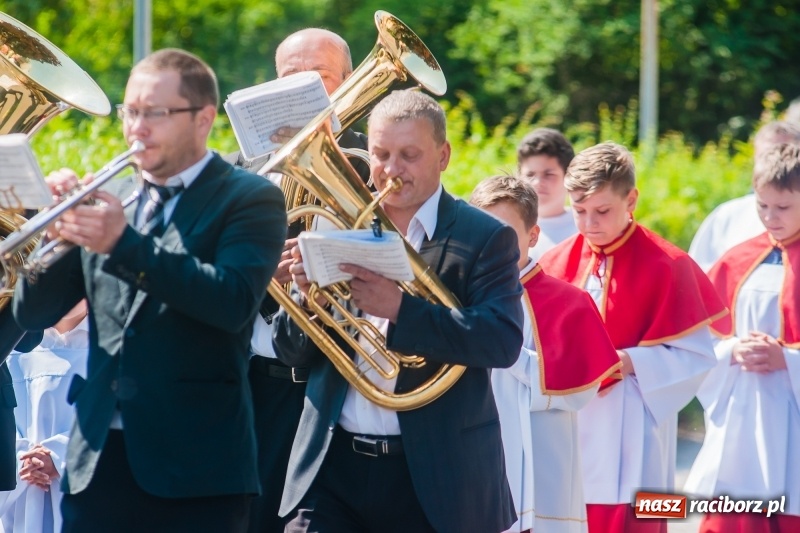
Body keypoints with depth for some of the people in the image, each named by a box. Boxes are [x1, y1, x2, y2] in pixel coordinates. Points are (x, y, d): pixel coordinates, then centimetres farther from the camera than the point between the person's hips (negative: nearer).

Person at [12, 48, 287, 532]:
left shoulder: (251, 199, 0)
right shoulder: (109, 199, 15)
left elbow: (234, 301, -18)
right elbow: (34, 314, 12)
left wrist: (125, 243, -24)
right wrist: (56, 232, -7)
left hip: (195, 464, -5)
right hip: (98, 460, 5)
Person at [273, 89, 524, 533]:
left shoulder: (485, 238, -2)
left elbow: (503, 341, -16)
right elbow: (291, 352, 10)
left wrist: (400, 309, -27)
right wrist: (308, 297, -13)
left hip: (435, 476, -3)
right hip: (333, 465, 3)